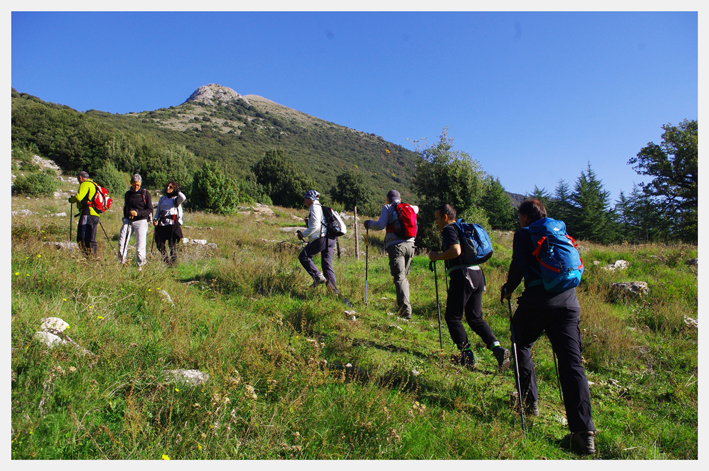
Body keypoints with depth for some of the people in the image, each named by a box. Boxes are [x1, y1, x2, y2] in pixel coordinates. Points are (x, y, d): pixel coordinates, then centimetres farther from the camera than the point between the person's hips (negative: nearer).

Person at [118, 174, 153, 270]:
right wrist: (126, 216, 10)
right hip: (128, 220, 4)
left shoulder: (145, 193, -2)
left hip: (141, 221, -4)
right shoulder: (128, 193, 12)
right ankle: (122, 262, 13)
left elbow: (150, 210, -5)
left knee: (140, 245, -5)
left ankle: (140, 265, 10)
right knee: (121, 243, -4)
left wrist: (138, 213, -18)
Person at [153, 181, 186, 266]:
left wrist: (177, 190, 0)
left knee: (172, 244, -5)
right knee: (159, 244, -1)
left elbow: (183, 198, -16)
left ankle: (173, 263, 7)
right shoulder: (162, 198, 22)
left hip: (172, 223, -4)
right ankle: (166, 261, 16)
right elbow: (158, 211, 23)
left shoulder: (176, 199, 8)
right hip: (161, 224, 5)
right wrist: (155, 219, 6)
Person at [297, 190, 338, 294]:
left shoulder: (314, 207, -6)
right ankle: (333, 290, 9)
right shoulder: (321, 207, 24)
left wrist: (303, 234, -8)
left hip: (322, 239, -9)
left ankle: (318, 277, -6)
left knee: (303, 256, 3)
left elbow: (315, 226, -17)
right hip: (331, 239, 9)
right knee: (327, 263, 11)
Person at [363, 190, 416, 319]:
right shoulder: (409, 208, 20)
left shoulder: (387, 208, 4)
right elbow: (416, 208, 45)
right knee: (404, 276, 17)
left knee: (399, 277, -11)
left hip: (395, 246, -5)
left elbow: (380, 225, -7)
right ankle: (403, 306, 21)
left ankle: (405, 308, -24)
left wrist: (369, 223, 10)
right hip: (409, 245, 5)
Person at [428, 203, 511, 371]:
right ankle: (497, 347, -4)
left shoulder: (448, 229, -4)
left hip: (463, 276, -9)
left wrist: (437, 256, -6)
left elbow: (456, 251, -20)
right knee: (475, 318, 12)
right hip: (477, 275, 9)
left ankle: (467, 355, 5)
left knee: (452, 317, 3)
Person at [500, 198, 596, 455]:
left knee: (521, 345, 21)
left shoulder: (524, 234, 4)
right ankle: (584, 432, -6)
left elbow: (518, 266, -9)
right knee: (572, 362, -1)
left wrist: (508, 289, 5)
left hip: (538, 300, -4)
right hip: (568, 301, 5)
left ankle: (529, 400, 25)